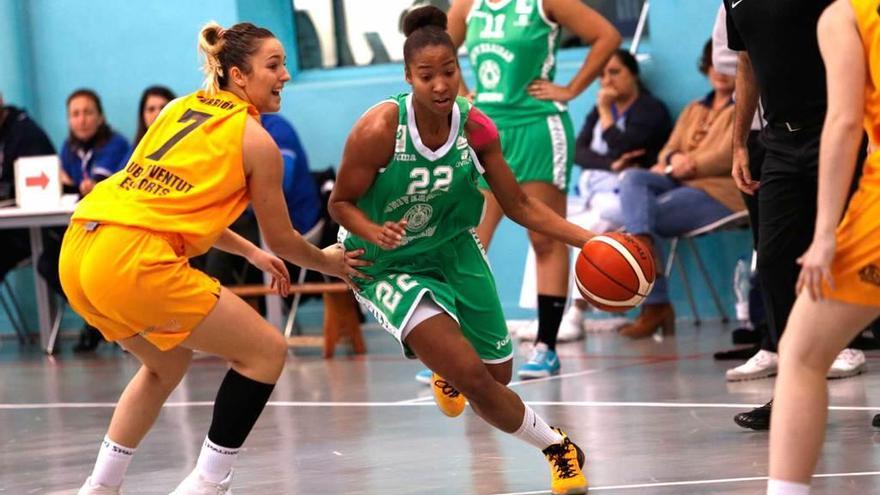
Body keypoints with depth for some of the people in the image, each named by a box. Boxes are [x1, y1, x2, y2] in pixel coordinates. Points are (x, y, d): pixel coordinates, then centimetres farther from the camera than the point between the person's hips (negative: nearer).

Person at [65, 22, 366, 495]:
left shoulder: (180, 108, 23)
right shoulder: (256, 141, 3)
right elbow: (282, 238, 13)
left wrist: (250, 252, 41)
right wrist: (328, 263, 33)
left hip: (78, 248, 8)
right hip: (133, 261, -8)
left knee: (168, 361, 32)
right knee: (266, 351, 6)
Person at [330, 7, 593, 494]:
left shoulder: (475, 127, -14)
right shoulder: (379, 129, -26)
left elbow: (520, 205, -4)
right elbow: (341, 203, -15)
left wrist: (590, 240, -13)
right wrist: (375, 233, -36)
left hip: (454, 251, 5)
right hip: (387, 265, -5)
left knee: (498, 372, 16)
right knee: (472, 378, -20)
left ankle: (445, 361, 53)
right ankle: (555, 445, 4)